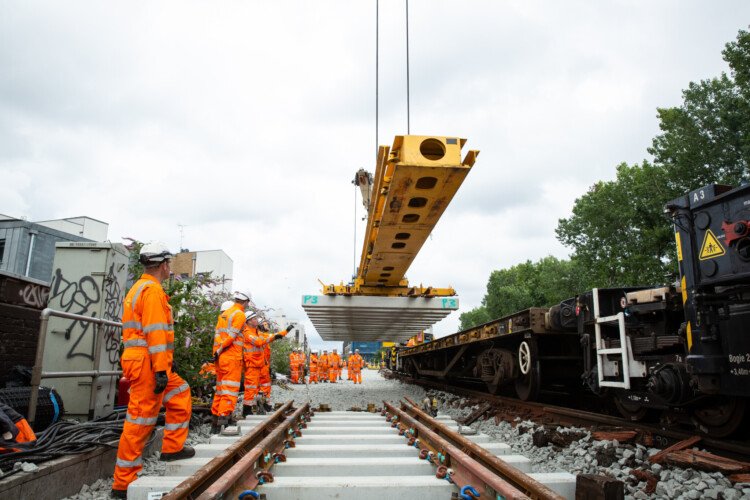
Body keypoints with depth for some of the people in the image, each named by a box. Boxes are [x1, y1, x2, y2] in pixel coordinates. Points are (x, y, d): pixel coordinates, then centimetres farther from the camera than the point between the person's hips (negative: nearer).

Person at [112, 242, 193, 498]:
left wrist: (166, 362, 26)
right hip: (148, 364, -10)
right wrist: (161, 370, -22)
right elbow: (155, 332, -22)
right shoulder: (153, 290, -14)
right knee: (140, 420, -4)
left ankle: (173, 448, 23)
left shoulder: (138, 288, 18)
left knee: (181, 393, 20)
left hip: (142, 362, 10)